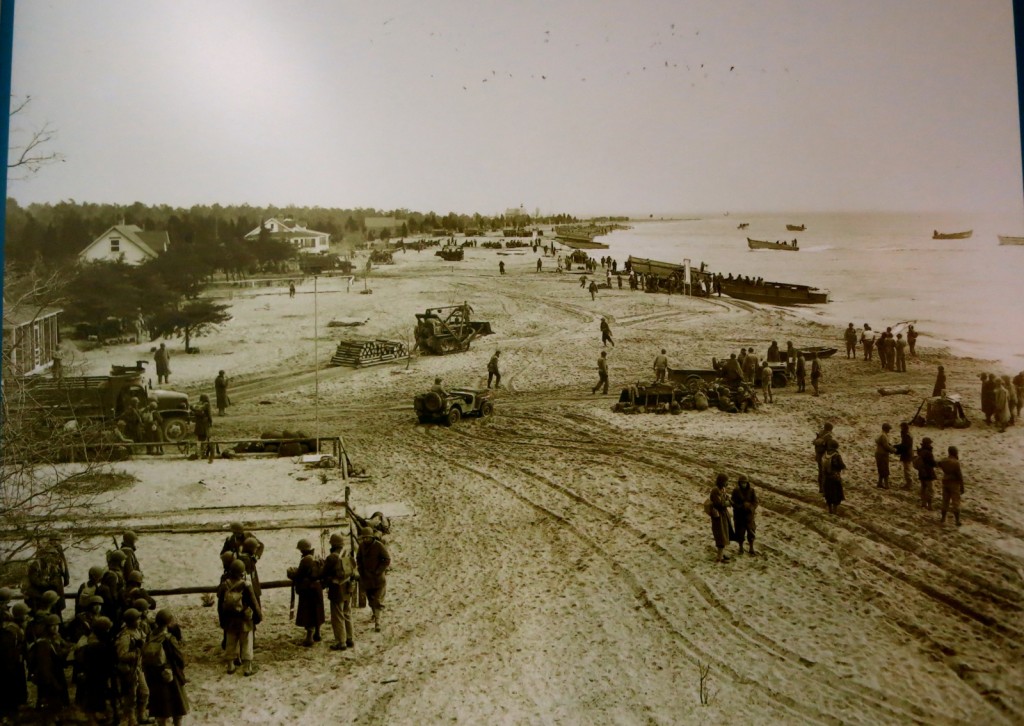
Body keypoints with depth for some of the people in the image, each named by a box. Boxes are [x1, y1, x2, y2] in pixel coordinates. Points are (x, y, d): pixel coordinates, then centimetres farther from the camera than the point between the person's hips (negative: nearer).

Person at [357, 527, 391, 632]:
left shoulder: (379, 546, -15)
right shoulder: (362, 545, 0)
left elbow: (387, 560, -12)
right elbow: (358, 559, 15)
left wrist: (378, 571, -15)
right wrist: (361, 570, 3)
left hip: (378, 578, -5)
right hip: (366, 578, 5)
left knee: (378, 601, -7)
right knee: (371, 600, 16)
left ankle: (377, 622, -5)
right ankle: (375, 615, 37)